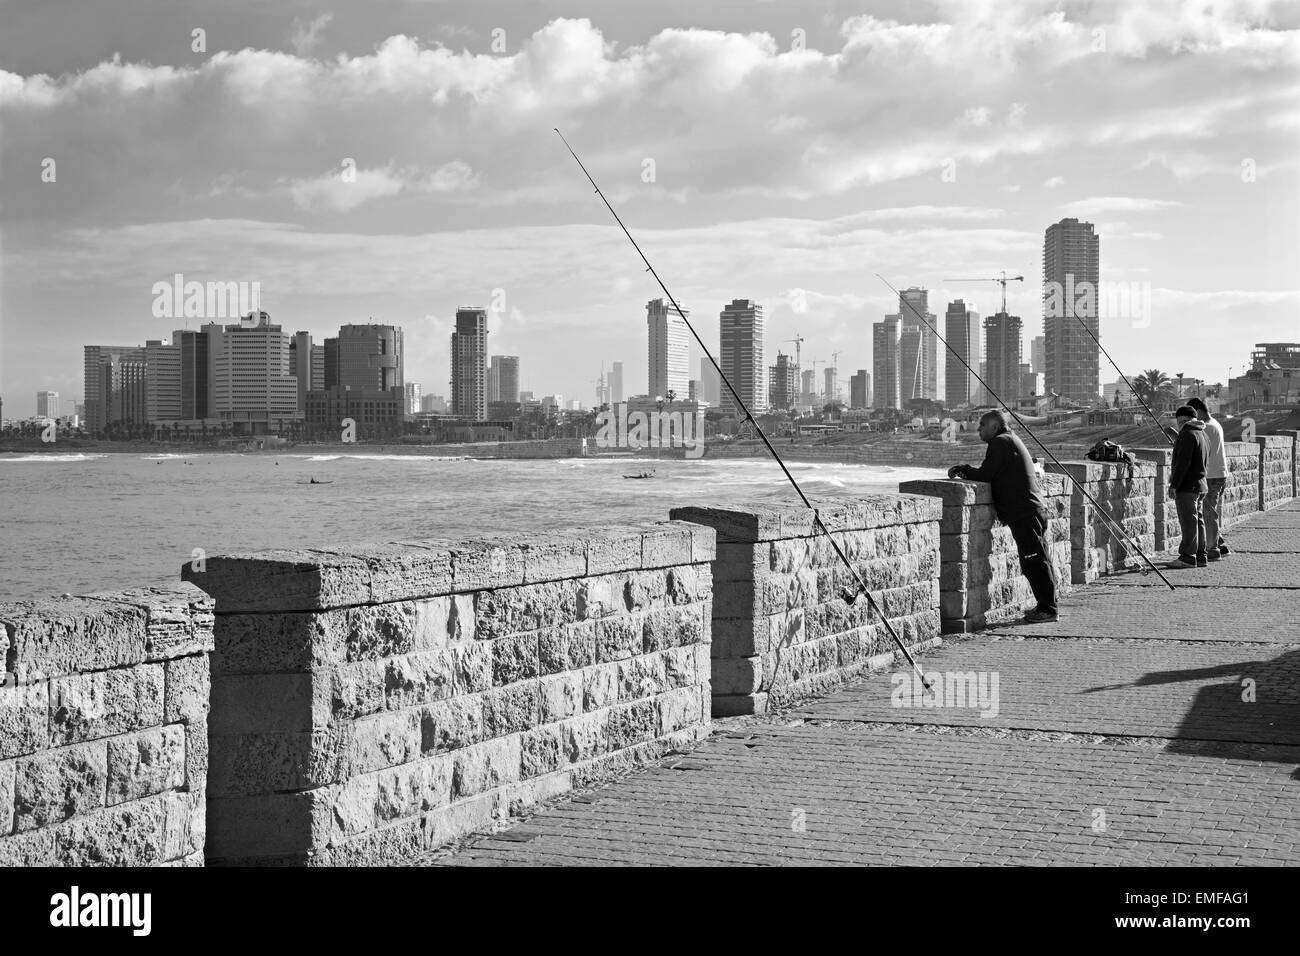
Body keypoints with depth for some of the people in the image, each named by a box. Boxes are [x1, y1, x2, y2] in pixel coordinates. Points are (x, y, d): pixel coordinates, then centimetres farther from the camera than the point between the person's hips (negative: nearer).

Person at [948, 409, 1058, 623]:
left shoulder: (1000, 442, -9)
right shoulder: (1010, 440, 23)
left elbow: (984, 475, -13)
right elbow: (992, 475, 20)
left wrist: (961, 469, 2)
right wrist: (965, 471, 9)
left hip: (1024, 513, -10)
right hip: (1032, 510, 10)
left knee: (1036, 562, -7)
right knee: (1039, 561, 13)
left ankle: (1048, 609, -5)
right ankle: (1046, 605, 18)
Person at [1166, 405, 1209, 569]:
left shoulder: (1188, 434, -14)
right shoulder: (1200, 433, 16)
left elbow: (1183, 462, -20)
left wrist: (1173, 485, -18)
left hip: (1187, 486, -10)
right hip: (1200, 484, 10)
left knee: (1188, 521, -9)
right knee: (1197, 520, 12)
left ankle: (1187, 557, -9)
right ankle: (1200, 557, 15)